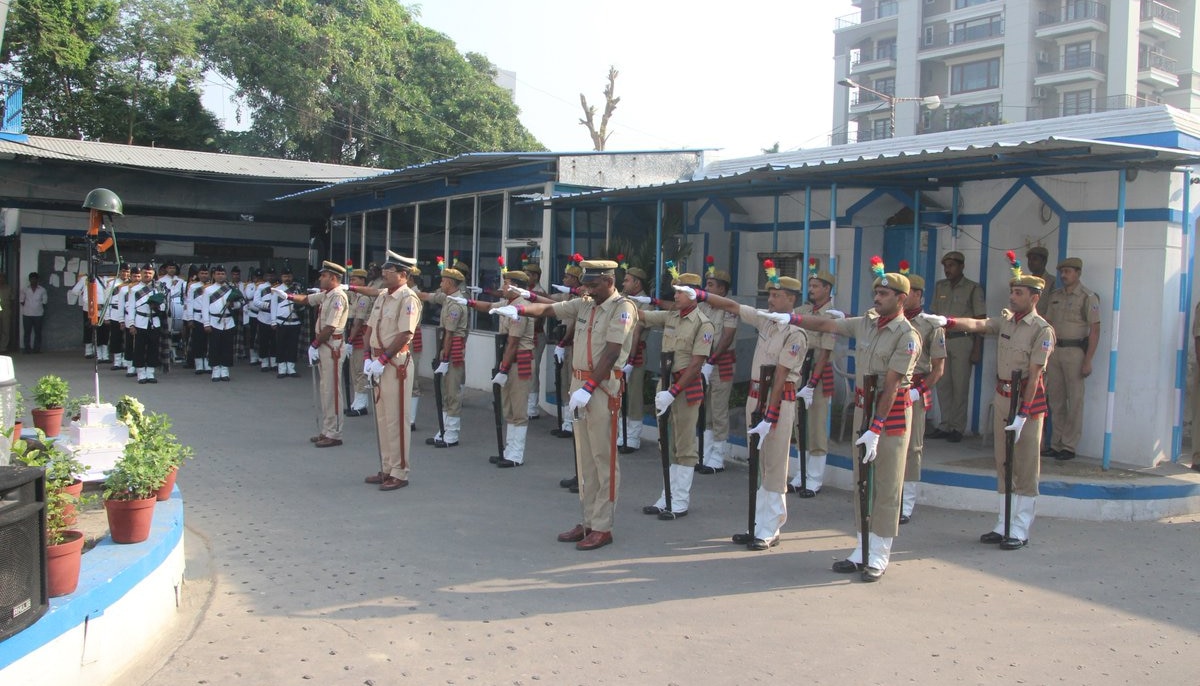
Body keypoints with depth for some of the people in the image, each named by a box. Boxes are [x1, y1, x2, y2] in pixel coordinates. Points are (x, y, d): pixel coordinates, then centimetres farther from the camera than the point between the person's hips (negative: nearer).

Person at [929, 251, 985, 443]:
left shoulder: (973, 289, -2)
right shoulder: (940, 287, 12)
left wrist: (977, 349, -8)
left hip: (962, 340, -4)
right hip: (941, 339, 4)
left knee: (960, 386, -2)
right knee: (942, 385, 4)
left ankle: (957, 428, 4)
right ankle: (945, 426, 11)